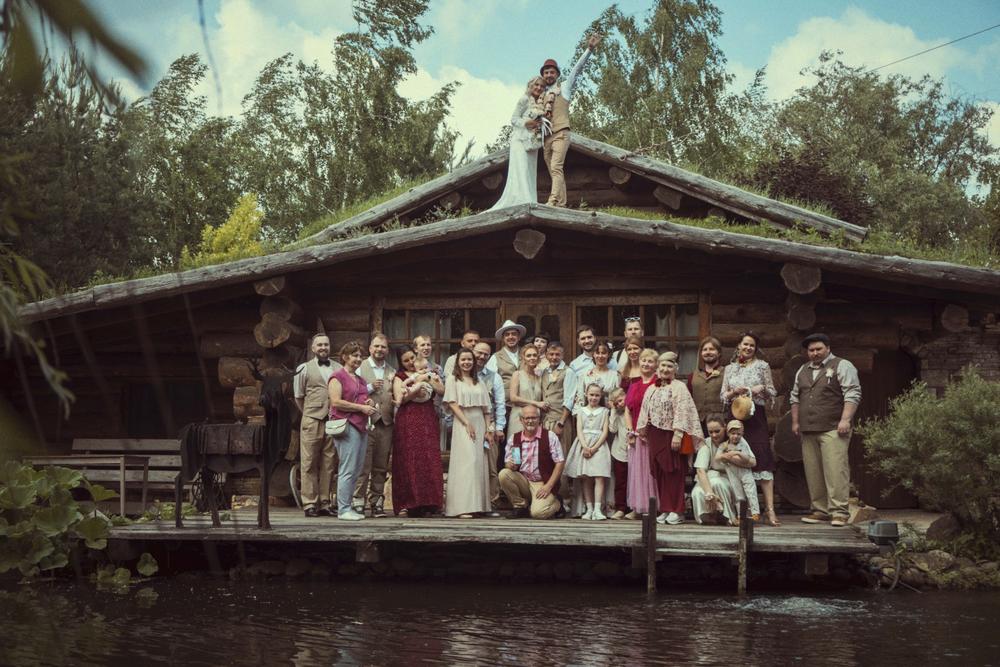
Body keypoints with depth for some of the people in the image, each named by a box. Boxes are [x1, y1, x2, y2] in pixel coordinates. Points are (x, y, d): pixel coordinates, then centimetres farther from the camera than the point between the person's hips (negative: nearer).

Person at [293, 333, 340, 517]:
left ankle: (324, 504, 8)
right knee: (309, 464, -3)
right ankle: (309, 504, 0)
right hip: (312, 422, -2)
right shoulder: (304, 369, 7)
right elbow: (298, 396, 13)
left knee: (328, 464, 3)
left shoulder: (338, 369, 13)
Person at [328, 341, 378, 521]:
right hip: (346, 425, -9)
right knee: (348, 470, -9)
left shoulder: (360, 380, 22)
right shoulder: (338, 377, -3)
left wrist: (370, 403, 11)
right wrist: (361, 407, -14)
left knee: (356, 470, 8)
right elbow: (335, 402, -13)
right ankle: (343, 510, -5)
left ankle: (348, 508, 13)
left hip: (361, 426, 9)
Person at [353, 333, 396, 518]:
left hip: (386, 424, 4)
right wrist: (370, 388, -13)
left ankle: (376, 503, 10)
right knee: (363, 466, -7)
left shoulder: (392, 372, 18)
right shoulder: (360, 368, 5)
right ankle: (358, 502, -4)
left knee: (381, 468, 5)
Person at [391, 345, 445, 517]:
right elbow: (399, 399, -5)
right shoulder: (399, 377, 10)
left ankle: (428, 503, -4)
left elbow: (442, 390, 5)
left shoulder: (430, 375, 19)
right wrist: (417, 388, -8)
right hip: (408, 422, -2)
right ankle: (408, 505, -4)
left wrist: (427, 378, -3)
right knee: (409, 462, -7)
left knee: (430, 460, -6)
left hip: (428, 421, 3)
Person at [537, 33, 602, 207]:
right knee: (554, 171, 4)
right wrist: (532, 123, 1)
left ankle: (553, 201, -32)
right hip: (546, 137, 6)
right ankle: (561, 203, 4)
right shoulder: (542, 96, 22)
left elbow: (577, 68, 1)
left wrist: (589, 49, -9)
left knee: (556, 168, -20)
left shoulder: (564, 87, 9)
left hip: (560, 134, -6)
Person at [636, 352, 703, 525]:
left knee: (674, 472, -5)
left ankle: (677, 511, -1)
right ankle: (665, 509, 11)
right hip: (656, 436, 6)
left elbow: (682, 412, -12)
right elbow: (646, 413, 18)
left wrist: (678, 434, -19)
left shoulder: (679, 388, -5)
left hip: (672, 435, -6)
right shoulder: (652, 390, 15)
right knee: (659, 473, 5)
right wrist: (643, 430, 13)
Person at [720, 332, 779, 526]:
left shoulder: (762, 366, 9)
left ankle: (770, 510, -15)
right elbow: (723, 396, 13)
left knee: (762, 460, -11)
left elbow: (772, 394, 9)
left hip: (756, 417, -2)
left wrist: (762, 389, -11)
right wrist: (734, 392, -7)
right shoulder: (730, 369, 14)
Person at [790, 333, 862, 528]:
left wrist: (845, 420, -15)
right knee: (813, 472, 4)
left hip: (832, 429, -6)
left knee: (835, 469, -12)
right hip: (808, 431, 6)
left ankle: (839, 512, -11)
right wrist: (795, 422, 17)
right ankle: (820, 510, 10)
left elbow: (852, 395, -6)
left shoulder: (842, 366, 2)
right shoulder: (802, 371, 21)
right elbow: (795, 397, 26)